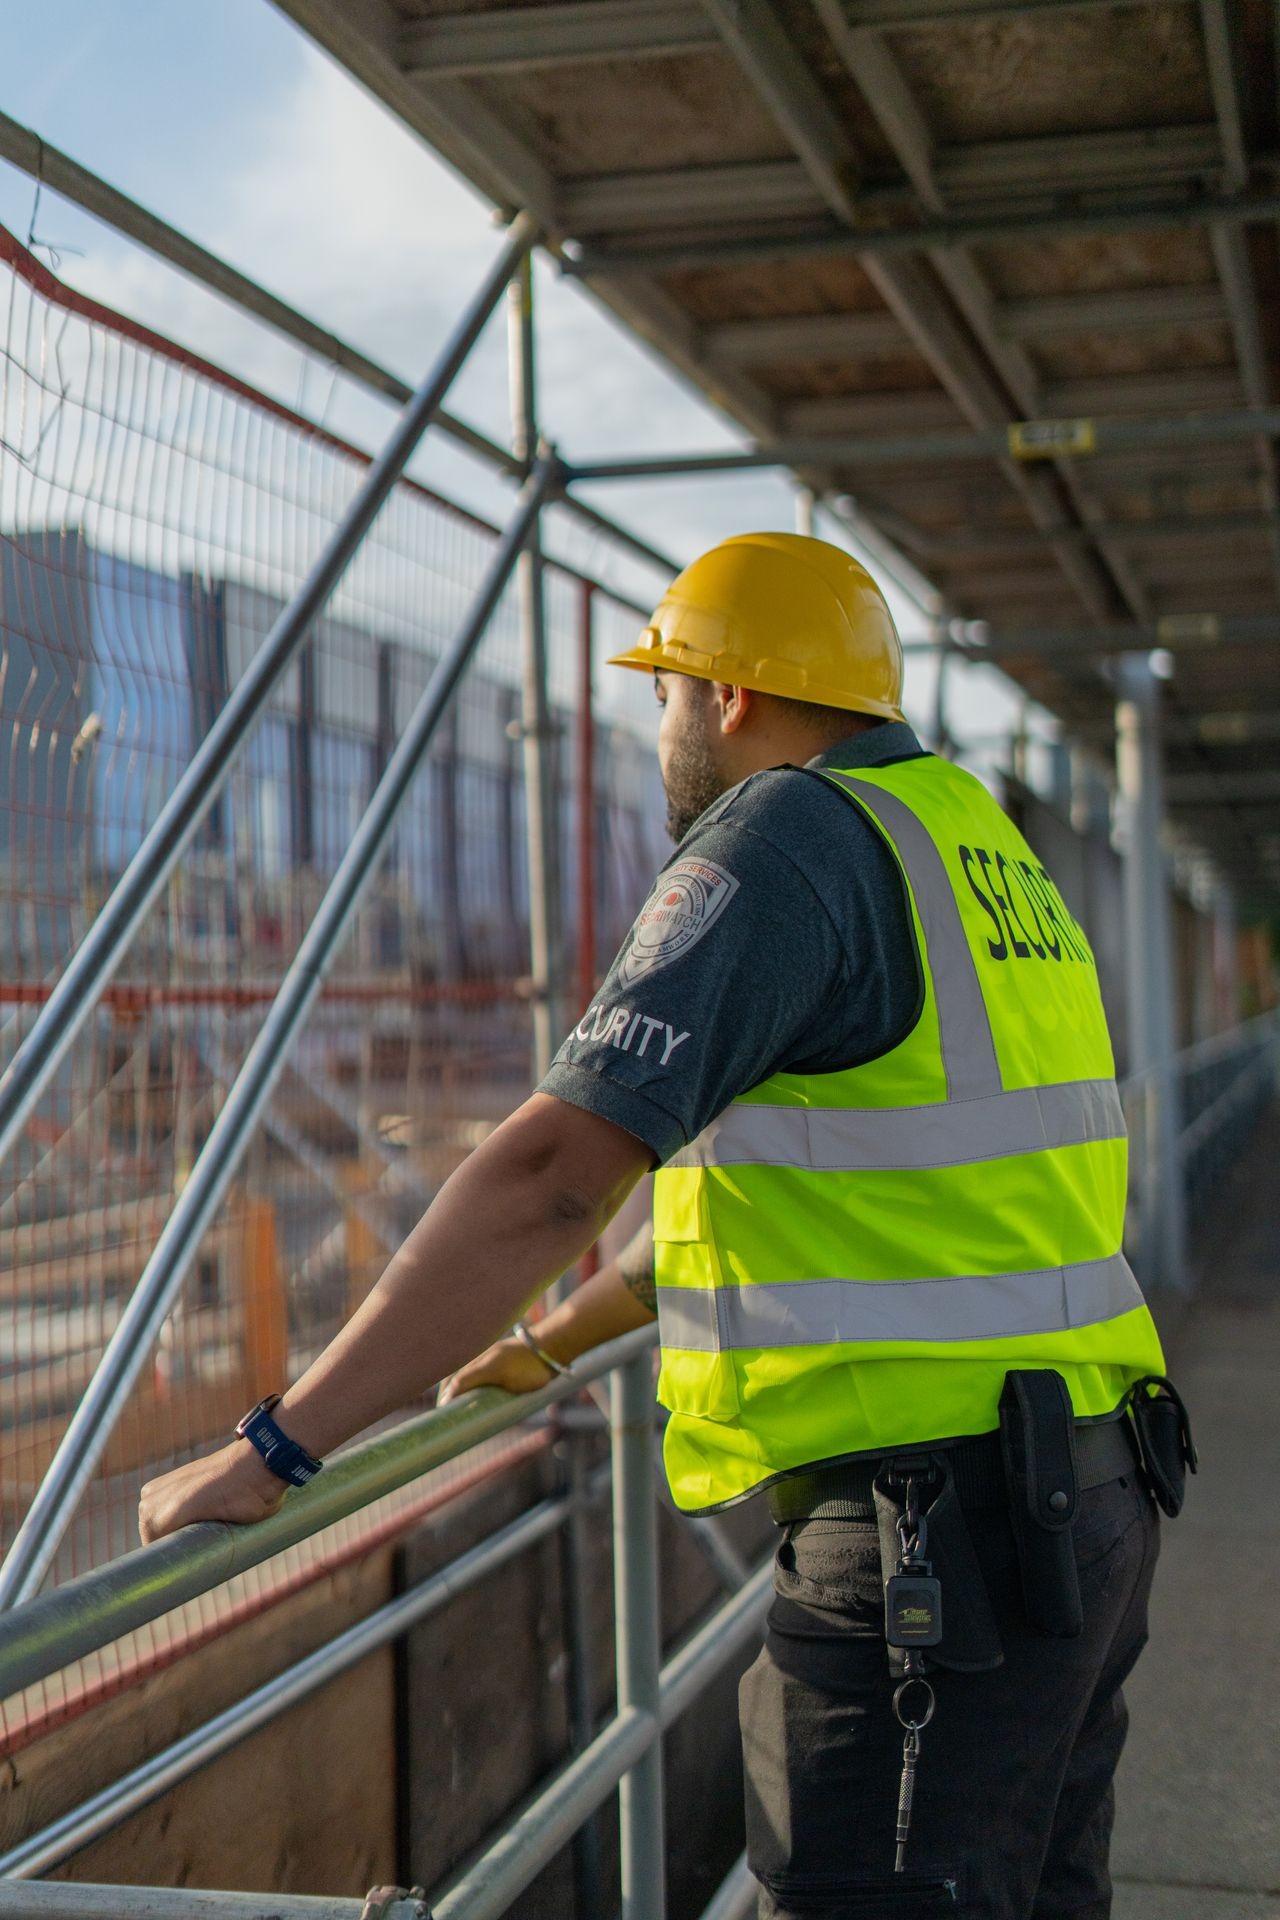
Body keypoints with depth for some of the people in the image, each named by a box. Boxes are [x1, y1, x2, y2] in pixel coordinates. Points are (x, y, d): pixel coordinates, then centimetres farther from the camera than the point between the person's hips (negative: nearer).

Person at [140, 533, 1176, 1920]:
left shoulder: (784, 841, -12)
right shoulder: (962, 833, 18)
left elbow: (552, 1172, -22)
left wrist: (276, 1446, -19)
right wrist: (555, 1342, 33)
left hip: (932, 1525, -10)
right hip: (1080, 1493, 10)